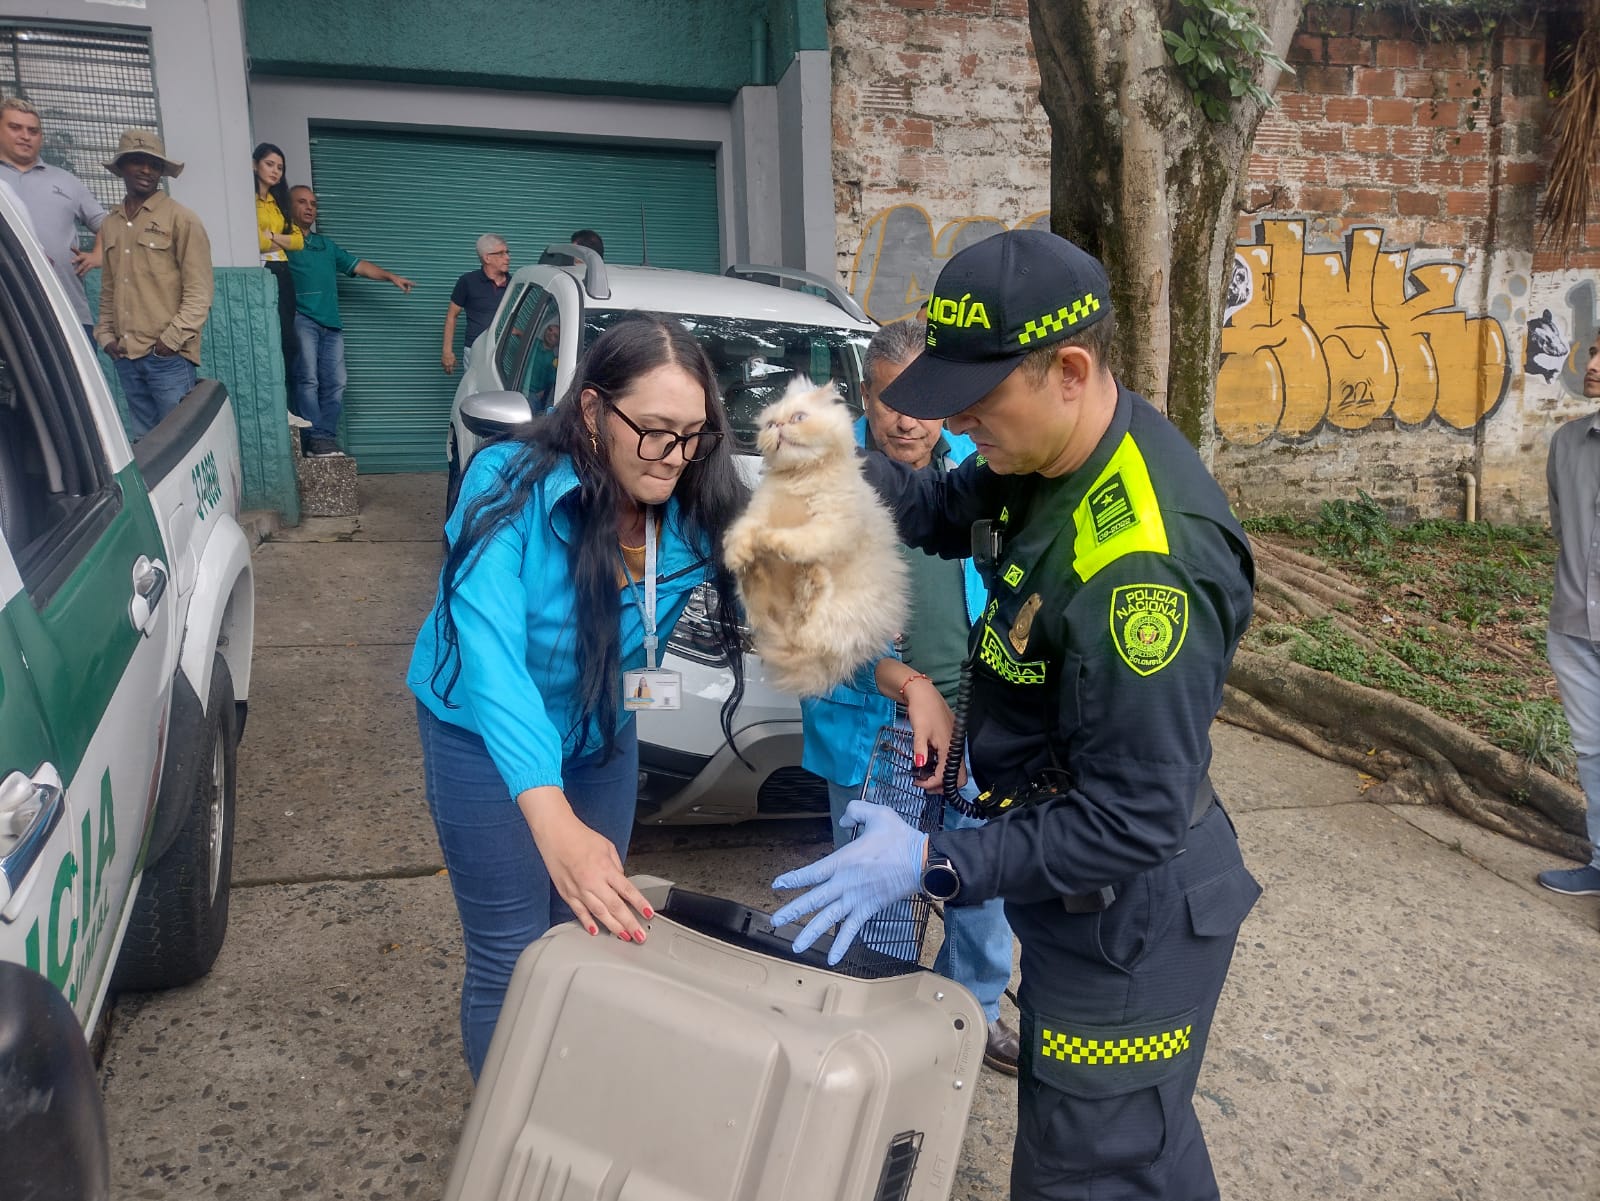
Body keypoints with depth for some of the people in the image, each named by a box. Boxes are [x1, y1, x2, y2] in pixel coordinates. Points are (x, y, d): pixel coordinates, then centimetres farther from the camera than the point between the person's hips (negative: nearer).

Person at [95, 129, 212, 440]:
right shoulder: (110, 224, 13)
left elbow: (199, 292, -7)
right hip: (125, 356, 5)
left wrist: (172, 339, -12)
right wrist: (106, 335, 9)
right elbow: (108, 289, 19)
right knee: (141, 440, 11)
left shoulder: (181, 219, -3)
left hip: (168, 356, -5)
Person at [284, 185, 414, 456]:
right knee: (308, 379, -14)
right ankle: (316, 439, -15)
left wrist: (391, 276, 17)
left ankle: (326, 438, 0)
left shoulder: (327, 244, 29)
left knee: (335, 383, -2)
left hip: (330, 323, 6)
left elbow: (357, 265, 26)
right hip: (301, 318, -6)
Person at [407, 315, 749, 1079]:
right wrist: (553, 820, -54)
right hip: (487, 740, -4)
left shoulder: (693, 509, -17)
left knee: (592, 936, 16)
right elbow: (490, 653, -41)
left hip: (602, 736, 5)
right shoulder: (510, 488, -31)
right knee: (512, 959, 0)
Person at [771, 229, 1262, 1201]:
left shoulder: (1146, 563, -34)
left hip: (1129, 916, -9)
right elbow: (947, 511, 12)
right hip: (1081, 890, 9)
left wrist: (933, 865, -28)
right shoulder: (1055, 453, -6)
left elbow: (1132, 820, -29)